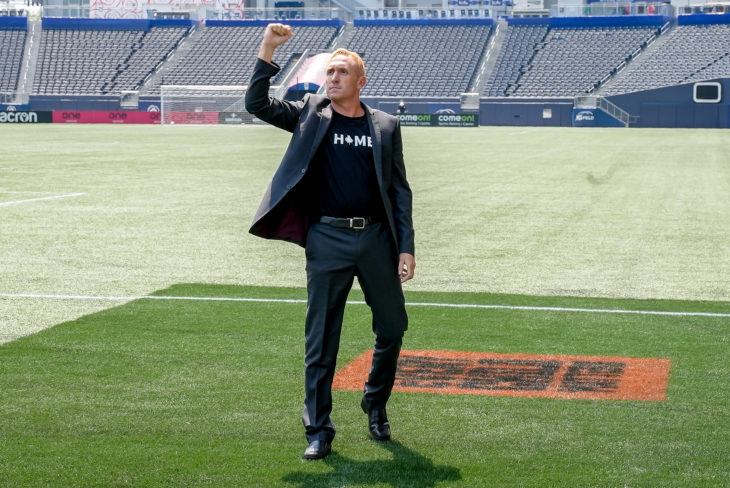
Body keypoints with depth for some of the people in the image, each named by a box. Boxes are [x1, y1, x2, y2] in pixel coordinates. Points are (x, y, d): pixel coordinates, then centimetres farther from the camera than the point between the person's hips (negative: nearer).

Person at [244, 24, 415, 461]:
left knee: (393, 327, 10)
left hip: (376, 237, 2)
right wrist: (267, 50, -11)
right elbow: (257, 104, -3)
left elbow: (400, 190, 7)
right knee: (321, 341, 2)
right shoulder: (310, 114, 6)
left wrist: (407, 247, 0)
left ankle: (376, 404, 35)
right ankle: (319, 431, 12)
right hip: (328, 240, -2)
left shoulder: (385, 125, 7)